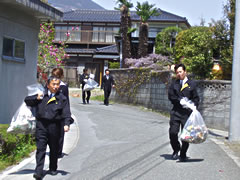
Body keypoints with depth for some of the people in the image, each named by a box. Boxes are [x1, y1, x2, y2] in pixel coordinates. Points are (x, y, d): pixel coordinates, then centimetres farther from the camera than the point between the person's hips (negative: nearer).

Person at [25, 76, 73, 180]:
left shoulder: (62, 98, 5)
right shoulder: (41, 95, 10)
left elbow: (66, 113, -1)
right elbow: (27, 101, 15)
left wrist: (67, 124, -16)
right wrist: (36, 98, -2)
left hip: (54, 125, 0)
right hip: (41, 125, 0)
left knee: (54, 149, 11)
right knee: (40, 148, -6)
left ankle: (53, 169, 28)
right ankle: (39, 171, -7)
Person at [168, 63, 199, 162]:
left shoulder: (192, 84, 5)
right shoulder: (174, 83, 10)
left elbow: (196, 98, 6)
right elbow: (171, 96, 0)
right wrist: (180, 100, -13)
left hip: (187, 112, -1)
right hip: (176, 112, 1)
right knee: (173, 132, -5)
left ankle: (183, 154, 17)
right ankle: (176, 149, 21)